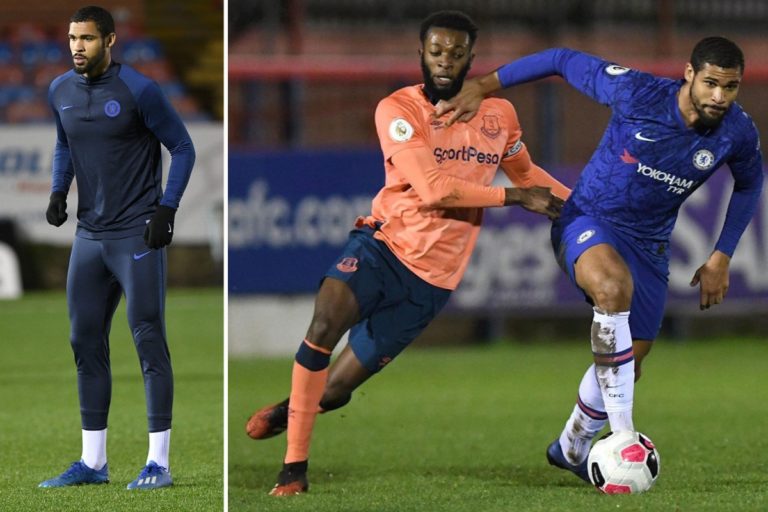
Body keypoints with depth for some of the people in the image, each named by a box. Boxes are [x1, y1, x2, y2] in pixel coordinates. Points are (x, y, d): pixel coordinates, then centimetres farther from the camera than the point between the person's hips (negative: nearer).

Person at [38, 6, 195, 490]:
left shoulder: (138, 90, -12)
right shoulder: (61, 91, 6)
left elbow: (182, 147, -5)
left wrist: (167, 209, -13)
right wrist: (59, 190, 5)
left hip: (137, 235, -7)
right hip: (90, 236, 7)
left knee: (149, 341, -6)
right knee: (86, 342, 8)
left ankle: (159, 463, -4)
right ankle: (93, 461, 15)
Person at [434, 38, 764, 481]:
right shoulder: (638, 93, -23)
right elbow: (564, 61, -11)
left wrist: (721, 260, 6)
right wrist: (482, 87, -10)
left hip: (650, 245, 5)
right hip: (589, 223, -5)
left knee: (627, 365, 9)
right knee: (614, 286, -38)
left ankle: (573, 446, 39)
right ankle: (622, 432, -36)